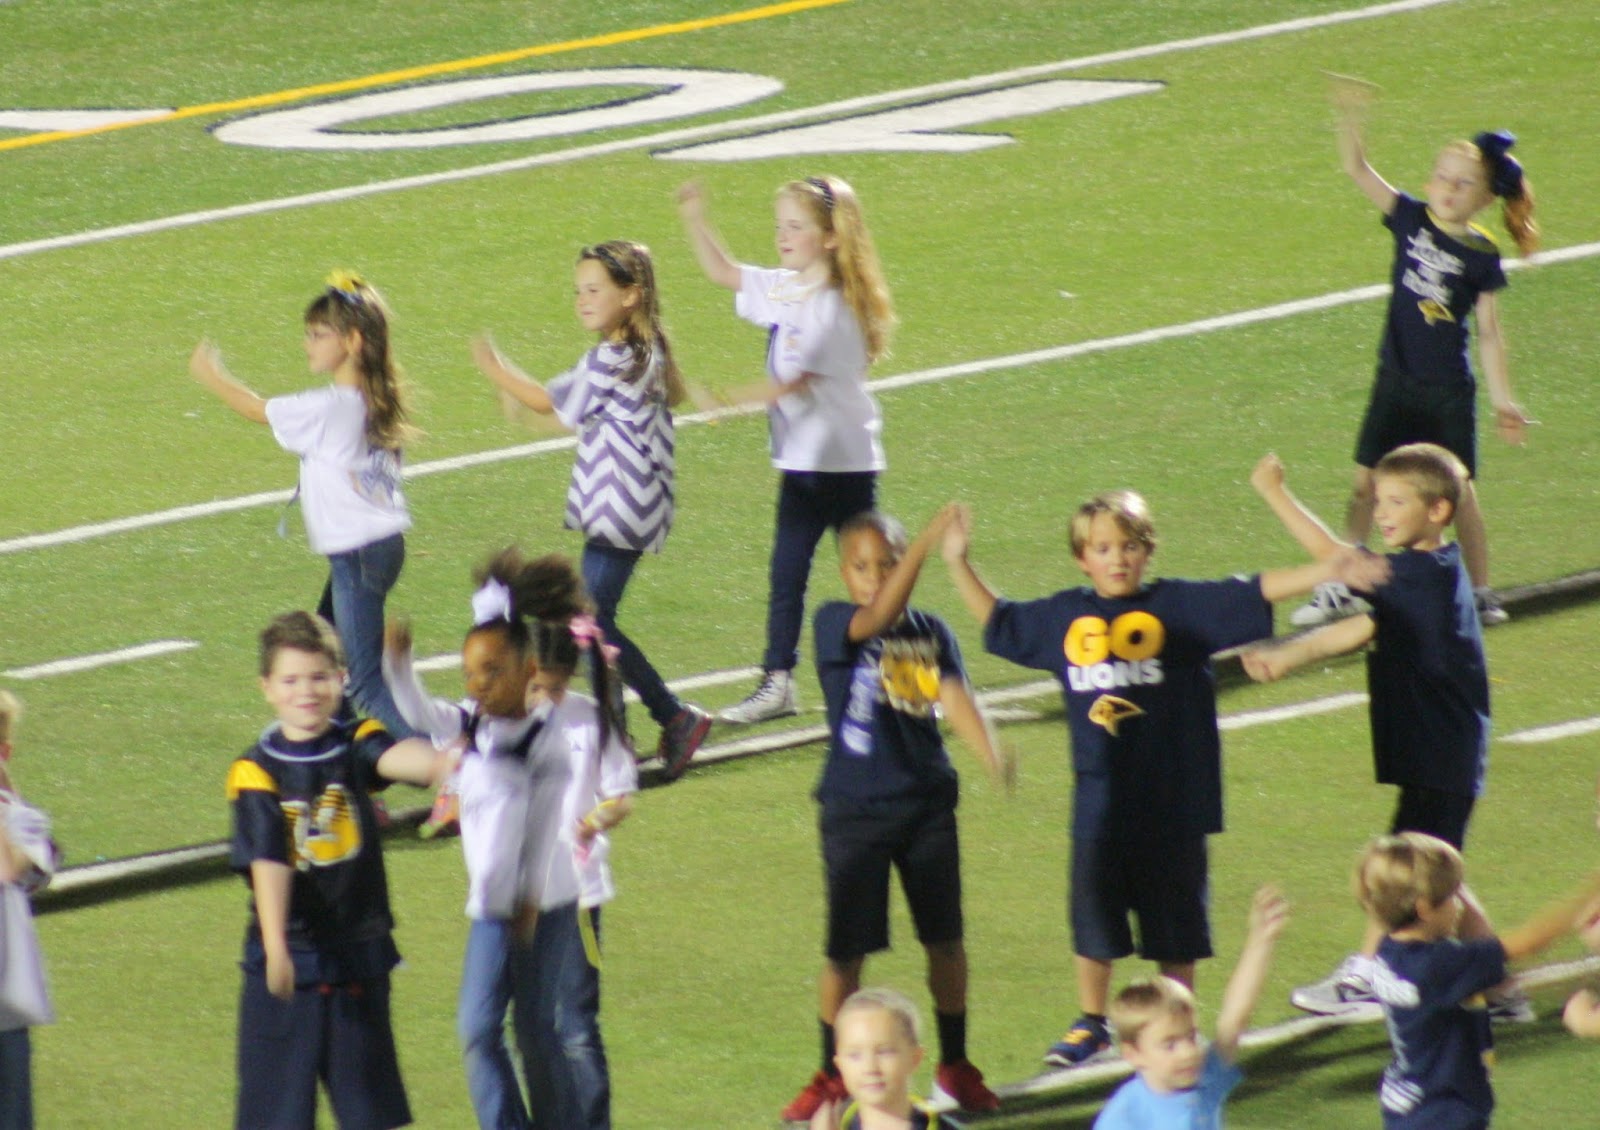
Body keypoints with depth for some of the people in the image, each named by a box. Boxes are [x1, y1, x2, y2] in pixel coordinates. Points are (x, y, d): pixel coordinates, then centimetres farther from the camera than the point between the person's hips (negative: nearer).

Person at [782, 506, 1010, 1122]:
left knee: (945, 938, 10)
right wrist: (928, 542, -41)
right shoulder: (834, 625, -8)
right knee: (846, 949, 2)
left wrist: (991, 753, -32)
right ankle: (832, 1076, 17)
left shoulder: (932, 631, 1)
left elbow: (954, 697, -12)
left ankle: (955, 1064, 26)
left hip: (927, 803, 3)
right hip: (855, 810, -3)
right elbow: (877, 618, -29)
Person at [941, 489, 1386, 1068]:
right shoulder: (1063, 617, 5)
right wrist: (959, 564, 20)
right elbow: (997, 622, 21)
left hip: (1171, 799, -3)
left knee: (1173, 910, 7)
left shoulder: (1178, 607, -4)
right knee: (1092, 906, 9)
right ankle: (1090, 1025, 24)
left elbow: (1250, 595, -12)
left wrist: (1327, 571, -21)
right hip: (1100, 798, 3)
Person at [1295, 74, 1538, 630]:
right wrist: (1350, 118, -23)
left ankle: (1481, 592, 17)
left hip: (1449, 393, -3)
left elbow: (1489, 333, -4)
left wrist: (1503, 400, -5)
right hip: (1396, 381, 3)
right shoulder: (1410, 219, -2)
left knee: (1457, 492, 5)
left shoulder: (1481, 257, -8)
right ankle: (1342, 586, 13)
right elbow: (1357, 170, -8)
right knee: (1367, 481, 5)